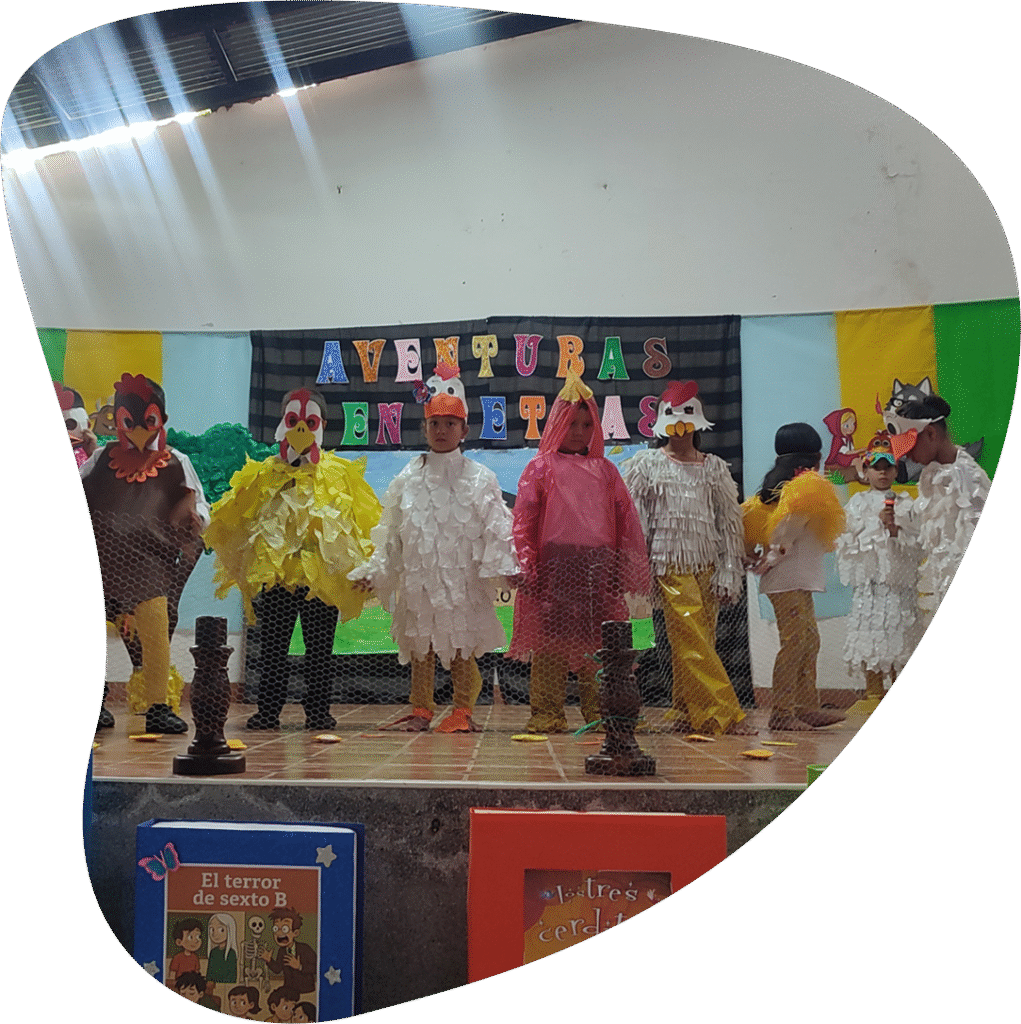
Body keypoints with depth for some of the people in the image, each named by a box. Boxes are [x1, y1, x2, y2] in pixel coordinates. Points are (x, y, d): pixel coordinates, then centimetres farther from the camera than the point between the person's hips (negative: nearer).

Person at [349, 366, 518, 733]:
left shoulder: (480, 479, 2)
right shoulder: (407, 479, 9)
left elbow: (495, 528, -2)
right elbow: (391, 532, 13)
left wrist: (503, 566, -13)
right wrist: (375, 571, 10)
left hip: (462, 576, -3)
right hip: (418, 576, 3)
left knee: (463, 643, 0)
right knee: (419, 642, 8)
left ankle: (462, 711, 11)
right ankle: (420, 711, 18)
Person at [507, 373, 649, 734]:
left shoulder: (605, 470, 16)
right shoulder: (542, 467, 8)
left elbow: (626, 520, 14)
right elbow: (523, 520, 2)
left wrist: (626, 569, 7)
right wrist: (527, 566, -8)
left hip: (599, 566, 3)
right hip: (554, 565, -2)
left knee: (597, 642, 4)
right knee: (551, 640, -2)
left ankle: (600, 713, 12)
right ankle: (547, 714, 5)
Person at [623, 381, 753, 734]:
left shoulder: (715, 468, 12)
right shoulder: (646, 464, 5)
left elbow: (731, 521, 11)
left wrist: (729, 572, 5)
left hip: (707, 564, 3)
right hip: (671, 564, -3)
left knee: (701, 642, 4)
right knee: (692, 642, -11)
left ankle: (685, 712, 17)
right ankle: (726, 714, -9)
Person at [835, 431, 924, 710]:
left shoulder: (905, 504, 11)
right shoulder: (857, 504, 8)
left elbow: (918, 544, 5)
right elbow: (847, 541, -3)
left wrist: (895, 530, -11)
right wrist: (878, 523, -9)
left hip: (898, 575, 1)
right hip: (869, 575, 0)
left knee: (898, 631, -2)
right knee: (870, 631, -2)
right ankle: (873, 692, 8)